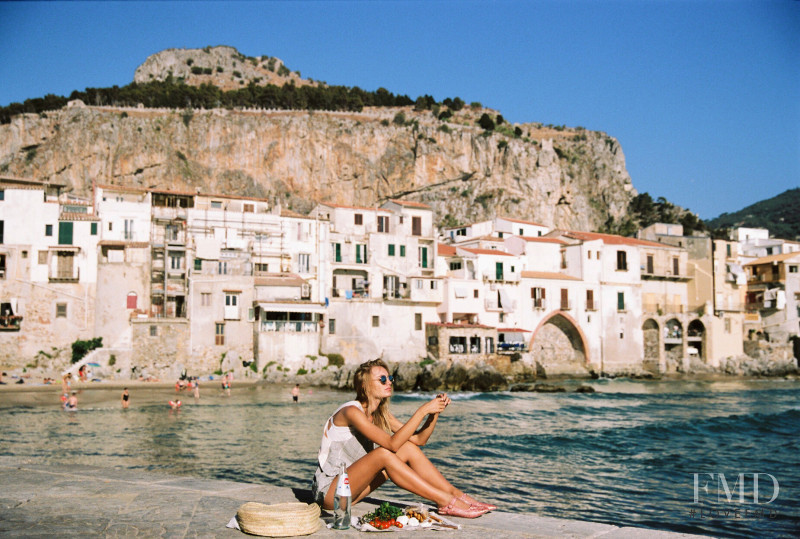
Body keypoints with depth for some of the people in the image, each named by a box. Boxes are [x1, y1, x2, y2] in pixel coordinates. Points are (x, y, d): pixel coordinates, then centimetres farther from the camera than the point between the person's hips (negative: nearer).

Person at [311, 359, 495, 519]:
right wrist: (422, 410, -28)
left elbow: (419, 439, 5)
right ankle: (447, 502, -26)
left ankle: (457, 495, -8)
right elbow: (392, 443, -29)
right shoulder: (351, 411, -19)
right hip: (329, 490, -8)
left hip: (350, 485, 8)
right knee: (383, 453, -30)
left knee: (409, 449, -9)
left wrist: (435, 411, -10)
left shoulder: (381, 414, 8)